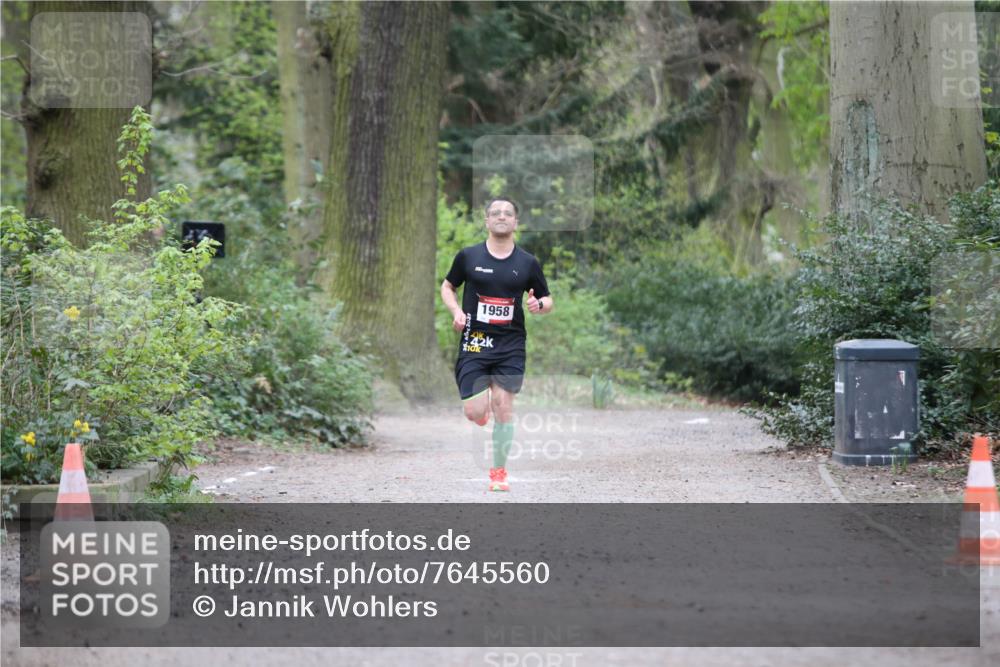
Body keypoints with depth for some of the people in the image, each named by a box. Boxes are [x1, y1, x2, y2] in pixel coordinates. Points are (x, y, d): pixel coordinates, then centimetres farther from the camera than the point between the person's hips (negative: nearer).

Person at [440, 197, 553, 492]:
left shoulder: (528, 263, 3)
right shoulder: (468, 256, 1)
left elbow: (547, 299, 13)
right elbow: (447, 287, 14)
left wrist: (539, 305, -10)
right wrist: (456, 311, -4)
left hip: (510, 345, 1)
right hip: (474, 342, -1)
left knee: (503, 407, -4)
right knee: (475, 413, -9)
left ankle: (499, 472, 11)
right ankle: (482, 403, 30)